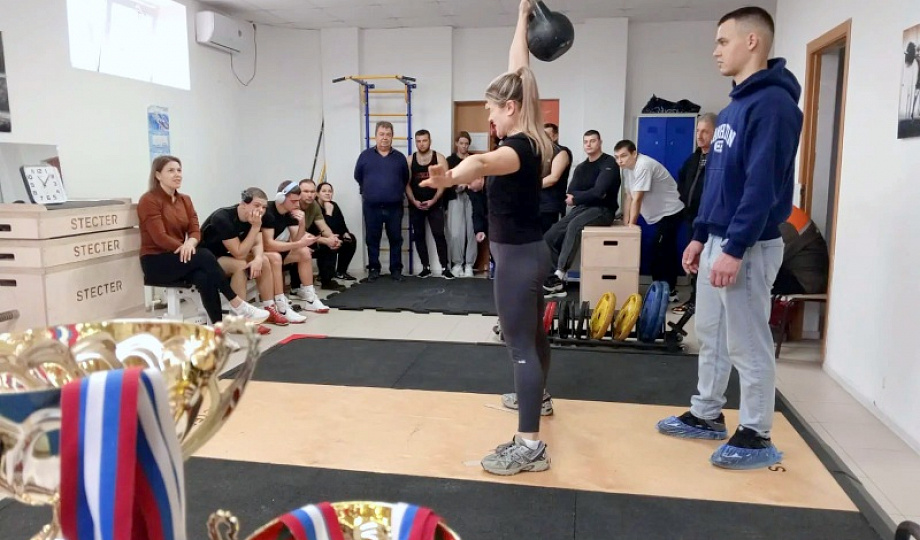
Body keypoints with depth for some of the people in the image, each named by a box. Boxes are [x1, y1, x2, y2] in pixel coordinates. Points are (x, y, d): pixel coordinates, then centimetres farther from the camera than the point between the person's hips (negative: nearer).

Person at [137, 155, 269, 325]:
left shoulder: (185, 200, 11)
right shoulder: (149, 200, -9)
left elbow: (195, 231, 1)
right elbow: (160, 237, -17)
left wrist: (189, 244, -21)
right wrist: (184, 247, -24)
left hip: (180, 257, 5)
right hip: (156, 262, -5)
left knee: (204, 277, -30)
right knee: (205, 256, -30)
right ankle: (238, 306, -26)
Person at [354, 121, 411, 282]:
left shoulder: (400, 157, 4)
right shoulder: (365, 155, 2)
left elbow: (405, 179, 13)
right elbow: (358, 176, 12)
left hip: (394, 207, 1)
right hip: (372, 207, 0)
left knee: (395, 239, 6)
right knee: (372, 239, 7)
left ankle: (396, 269, 15)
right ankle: (373, 269, 18)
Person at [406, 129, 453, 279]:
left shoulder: (439, 158, -2)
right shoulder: (409, 160, 3)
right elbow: (406, 184, 2)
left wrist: (433, 200, -15)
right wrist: (414, 201, -11)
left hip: (434, 204, -2)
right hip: (415, 205, 3)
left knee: (439, 234, -8)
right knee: (418, 235, 5)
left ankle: (445, 268, -4)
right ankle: (426, 267, 14)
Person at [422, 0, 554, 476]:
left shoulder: (519, 147, -21)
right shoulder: (531, 141, 5)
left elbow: (483, 163, -47)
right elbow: (517, 70, 16)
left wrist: (450, 177, -67)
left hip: (516, 255, -10)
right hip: (529, 249, 10)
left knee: (520, 344, -9)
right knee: (533, 332, 25)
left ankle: (529, 446, -6)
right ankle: (538, 396, 47)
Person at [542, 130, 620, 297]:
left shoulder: (609, 164, -6)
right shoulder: (581, 168, 16)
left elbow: (598, 192, -19)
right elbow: (570, 193, 3)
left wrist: (575, 198, -7)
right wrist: (589, 195, -16)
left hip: (603, 210, -7)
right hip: (582, 208, 7)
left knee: (574, 226, -37)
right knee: (549, 238, -11)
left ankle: (559, 275, -37)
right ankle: (557, 284, -8)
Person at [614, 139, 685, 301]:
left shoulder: (643, 166, -25)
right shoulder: (627, 167, 4)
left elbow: (637, 199, -25)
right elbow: (629, 197, 6)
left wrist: (631, 225, -19)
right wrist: (625, 224, 2)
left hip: (671, 212, -10)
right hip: (661, 214, 10)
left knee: (659, 252, -10)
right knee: (666, 251, 15)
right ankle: (669, 291, 24)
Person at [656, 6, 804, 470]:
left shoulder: (773, 103, -15)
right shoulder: (734, 106, 15)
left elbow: (762, 185, -22)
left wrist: (735, 249, -24)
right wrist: (700, 236, 17)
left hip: (747, 245, -9)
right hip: (718, 241, 9)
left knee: (748, 344, 1)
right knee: (710, 335, 17)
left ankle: (757, 438, 15)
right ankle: (705, 416, 31)